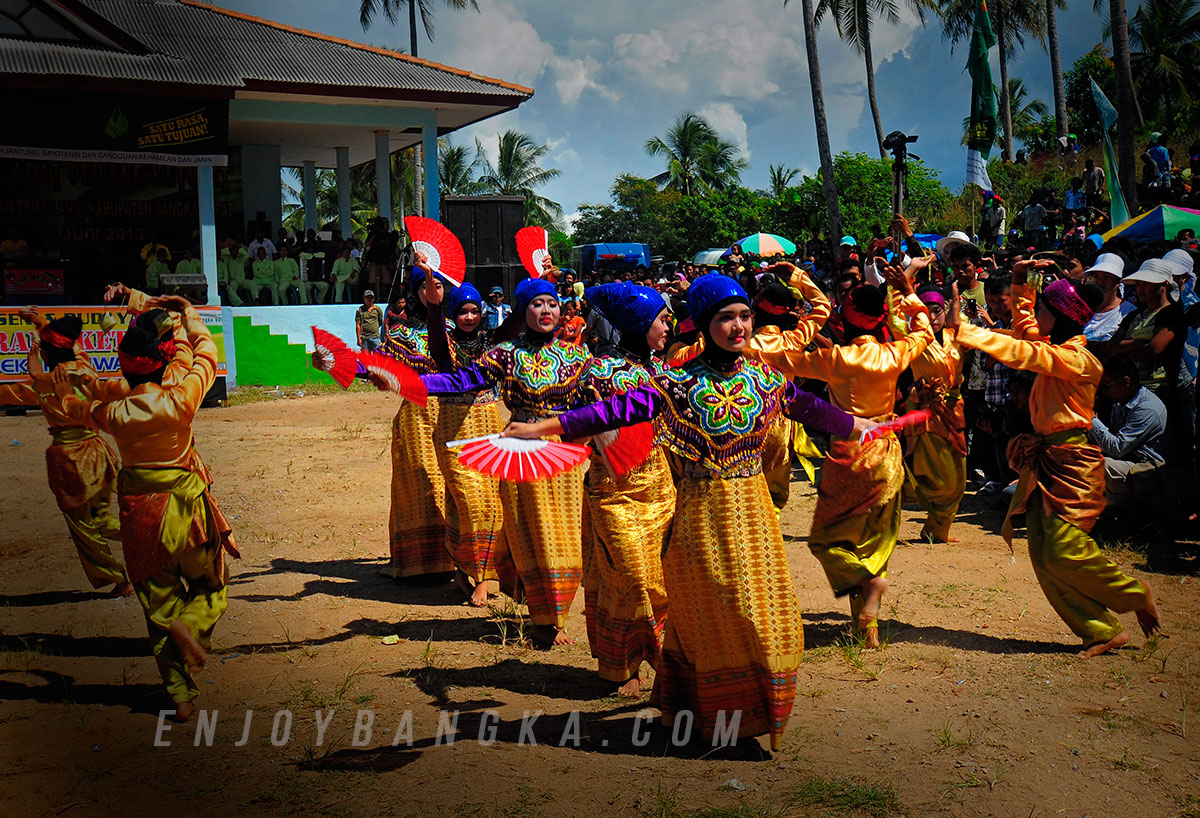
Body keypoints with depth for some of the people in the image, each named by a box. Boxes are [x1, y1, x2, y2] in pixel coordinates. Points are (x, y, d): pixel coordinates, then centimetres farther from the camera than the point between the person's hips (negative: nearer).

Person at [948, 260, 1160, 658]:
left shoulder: (1077, 360, -15)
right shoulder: (1053, 349, 12)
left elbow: (1021, 353, -26)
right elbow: (1023, 330, 31)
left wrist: (963, 329, -25)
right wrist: (1020, 282, 20)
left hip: (1071, 462, -9)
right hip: (1045, 461, 9)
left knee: (1064, 553, -11)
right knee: (1042, 554, 1)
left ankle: (1136, 596, 15)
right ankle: (1103, 630, 9)